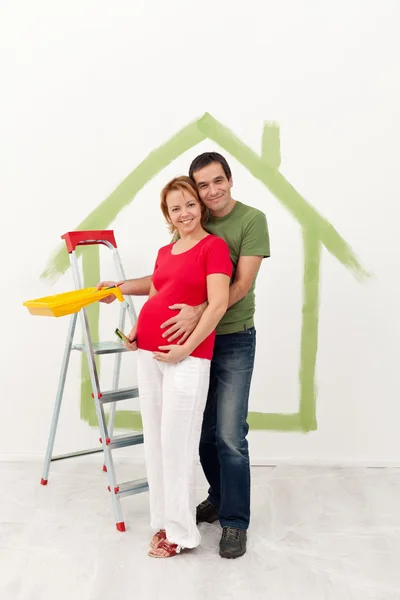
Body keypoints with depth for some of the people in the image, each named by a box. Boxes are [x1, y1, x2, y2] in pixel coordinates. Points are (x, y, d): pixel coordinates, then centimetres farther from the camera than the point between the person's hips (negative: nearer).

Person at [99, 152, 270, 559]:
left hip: (233, 341, -5)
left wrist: (199, 312, -29)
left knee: (229, 436, -5)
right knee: (203, 431, 14)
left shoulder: (252, 220, -8)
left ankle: (234, 522, 10)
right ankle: (219, 498, 34)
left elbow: (242, 285, -17)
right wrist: (121, 287, 3)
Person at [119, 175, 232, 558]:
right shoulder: (164, 252, 16)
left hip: (187, 355, -7)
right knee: (154, 439, 12)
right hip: (149, 353, 7)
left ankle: (179, 532, 14)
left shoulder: (214, 246, -4)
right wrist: (136, 332, 6)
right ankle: (164, 519, 26)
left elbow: (218, 303, -14)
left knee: (177, 441, -1)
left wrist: (186, 348, -16)